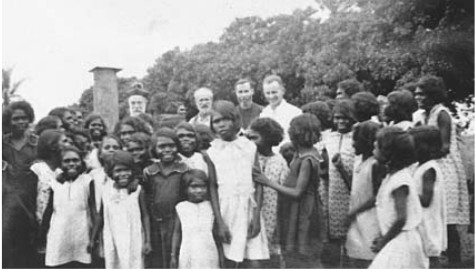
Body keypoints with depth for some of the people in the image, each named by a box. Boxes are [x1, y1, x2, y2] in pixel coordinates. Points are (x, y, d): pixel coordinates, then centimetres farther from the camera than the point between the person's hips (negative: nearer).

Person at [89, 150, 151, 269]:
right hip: (111, 244, 3)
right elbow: (100, 216, 11)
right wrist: (92, 240, 13)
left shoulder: (137, 191, -7)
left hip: (132, 242, -3)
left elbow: (145, 216, -3)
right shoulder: (106, 191, 1)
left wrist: (147, 241, -6)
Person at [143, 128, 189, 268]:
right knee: (157, 262, 11)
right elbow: (145, 202, 6)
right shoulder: (148, 172, 3)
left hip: (178, 224, -2)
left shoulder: (185, 170, -2)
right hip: (156, 226, 2)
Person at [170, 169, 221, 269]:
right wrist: (173, 255, 8)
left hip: (208, 254, 0)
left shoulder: (211, 207, 1)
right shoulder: (181, 208, 2)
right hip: (188, 255, 0)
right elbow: (177, 232, 8)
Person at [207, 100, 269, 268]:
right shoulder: (212, 152, 3)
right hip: (226, 211, 0)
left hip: (249, 209, 0)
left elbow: (259, 183, 3)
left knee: (254, 262, -1)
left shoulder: (250, 147, 4)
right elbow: (212, 188, 0)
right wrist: (220, 222, -6)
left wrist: (256, 216, -5)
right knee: (229, 263, 3)